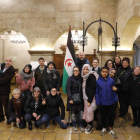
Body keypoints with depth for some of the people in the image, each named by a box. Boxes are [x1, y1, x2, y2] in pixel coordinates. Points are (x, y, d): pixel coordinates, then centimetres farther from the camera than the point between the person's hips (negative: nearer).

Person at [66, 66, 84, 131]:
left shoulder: (81, 79, 6)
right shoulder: (70, 79, -4)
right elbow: (68, 89, -10)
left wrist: (83, 97, 2)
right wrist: (70, 98, -18)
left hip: (80, 98, 3)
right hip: (73, 98, -2)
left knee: (81, 112, 2)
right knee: (73, 113, 5)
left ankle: (81, 125, 20)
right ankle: (74, 125, 23)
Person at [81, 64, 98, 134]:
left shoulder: (92, 76, -12)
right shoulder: (84, 77, 11)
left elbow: (92, 89, -17)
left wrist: (89, 101, -19)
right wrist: (84, 99, 8)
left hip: (90, 98, -7)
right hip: (85, 97, 7)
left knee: (89, 111, -2)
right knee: (86, 111, 11)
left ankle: (90, 126, 17)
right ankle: (89, 124, 26)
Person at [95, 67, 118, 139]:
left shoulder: (111, 80, -7)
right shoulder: (98, 81, -8)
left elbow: (114, 91, 1)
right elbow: (97, 93, -4)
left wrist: (115, 100, 0)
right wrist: (98, 103, -6)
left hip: (111, 103, 1)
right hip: (103, 103, 0)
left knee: (111, 116, 13)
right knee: (103, 116, 15)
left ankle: (111, 129, 33)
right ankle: (104, 128, 37)